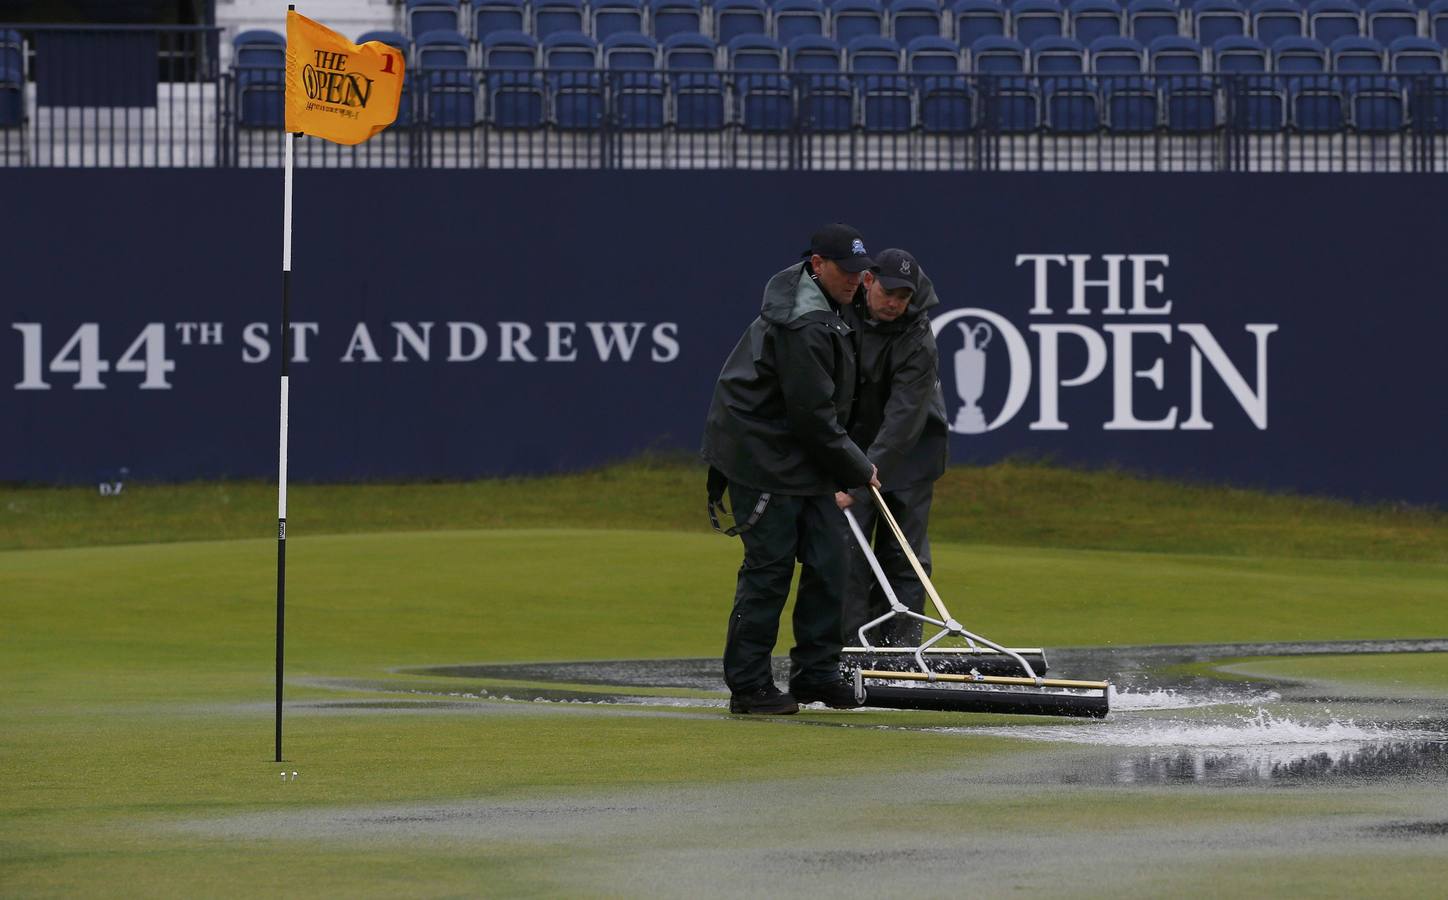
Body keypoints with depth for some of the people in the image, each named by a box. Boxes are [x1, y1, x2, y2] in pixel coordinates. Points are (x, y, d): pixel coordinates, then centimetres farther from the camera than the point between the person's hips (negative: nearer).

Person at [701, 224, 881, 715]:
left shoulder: (817, 307, 10)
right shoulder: (803, 325, -24)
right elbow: (813, 415, -22)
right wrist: (858, 470, -10)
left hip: (806, 460, 10)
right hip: (764, 457, -10)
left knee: (828, 563, 7)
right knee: (769, 568, -7)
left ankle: (816, 674, 15)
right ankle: (748, 687, -2)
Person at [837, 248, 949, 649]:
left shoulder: (920, 342, -24)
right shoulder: (841, 309, -9)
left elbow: (903, 420, -31)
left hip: (908, 450, -3)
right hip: (851, 442, 3)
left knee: (906, 554, -3)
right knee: (848, 551, -7)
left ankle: (900, 646, 1)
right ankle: (854, 648, -8)